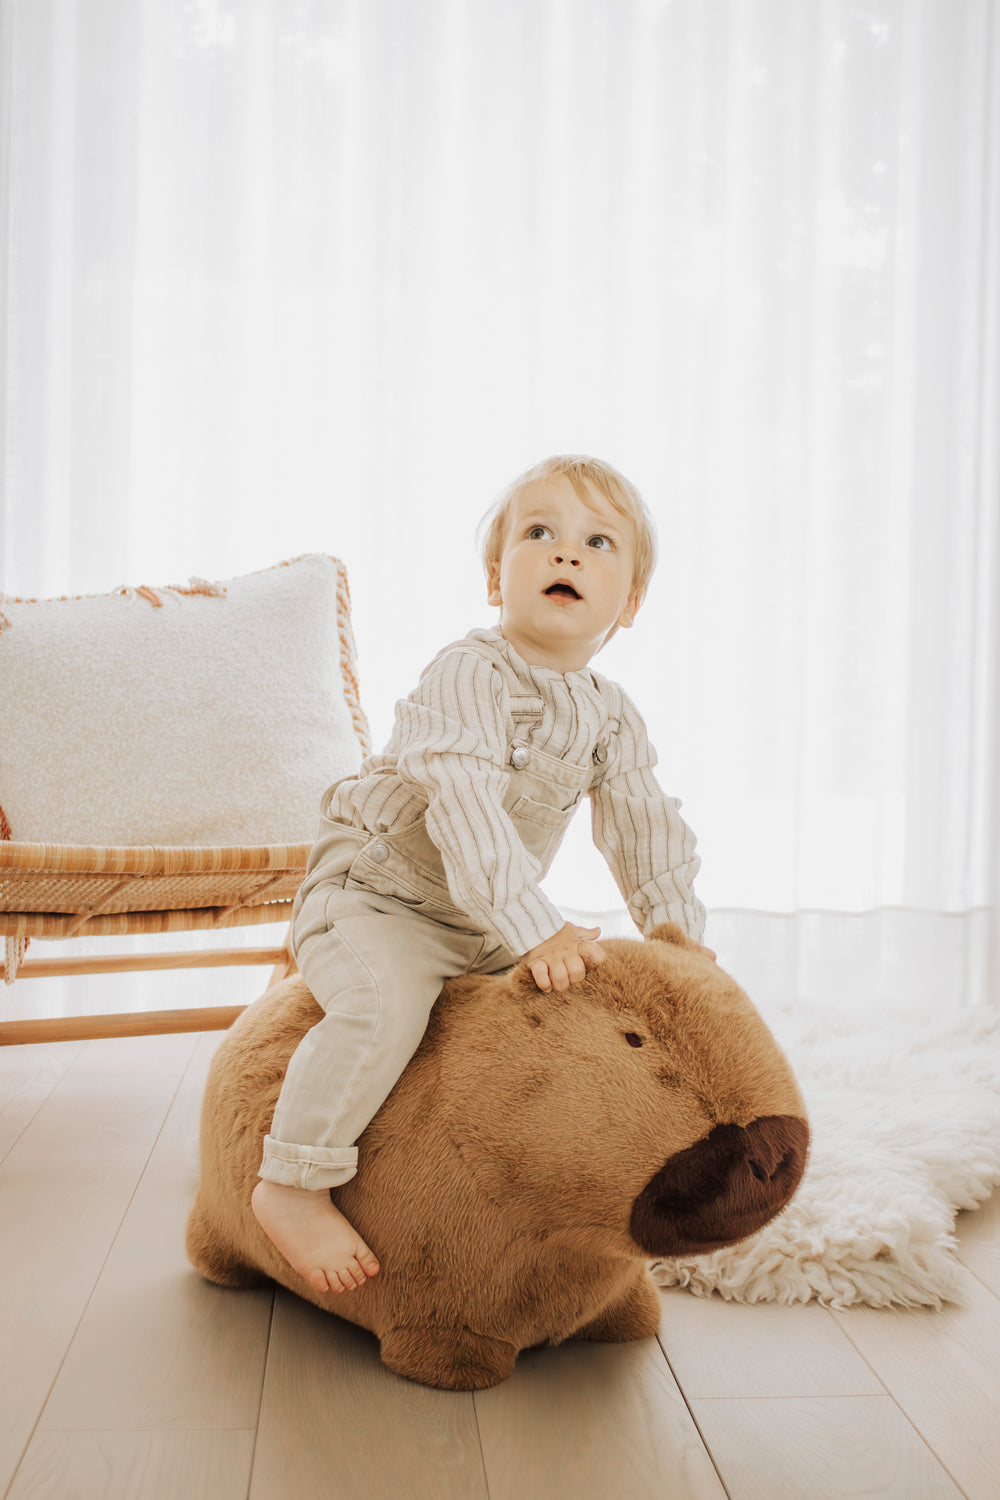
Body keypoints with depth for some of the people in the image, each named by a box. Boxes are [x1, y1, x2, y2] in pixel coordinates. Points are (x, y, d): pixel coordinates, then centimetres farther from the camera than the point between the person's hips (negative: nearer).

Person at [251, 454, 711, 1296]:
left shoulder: (612, 719, 2)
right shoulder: (470, 675, -23)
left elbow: (648, 833, 8)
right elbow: (466, 808, -35)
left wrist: (681, 939, -1)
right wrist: (533, 930, -41)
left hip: (484, 926, 8)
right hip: (372, 895, -8)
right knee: (384, 1005, -33)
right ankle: (295, 1184, -18)